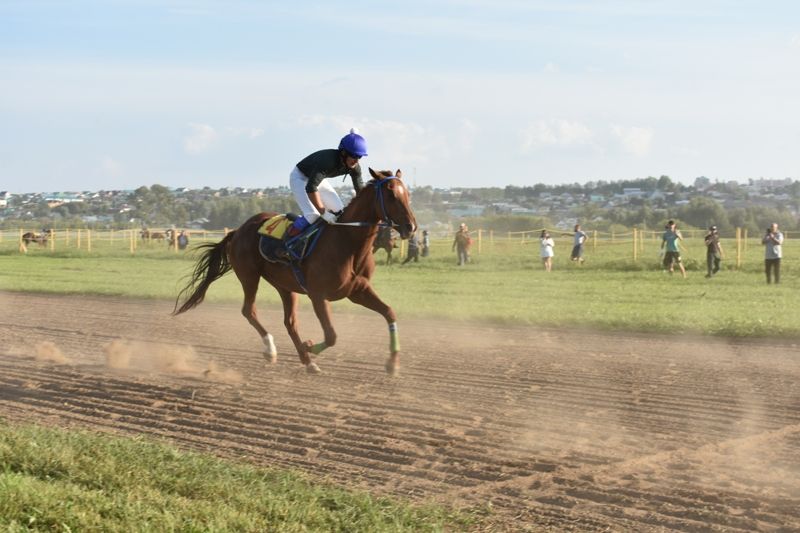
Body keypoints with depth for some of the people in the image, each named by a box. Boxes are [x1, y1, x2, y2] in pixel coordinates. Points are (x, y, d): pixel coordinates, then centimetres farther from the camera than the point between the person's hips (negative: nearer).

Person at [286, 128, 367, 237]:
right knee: (312, 215, -23)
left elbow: (361, 190, -6)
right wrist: (323, 212, -43)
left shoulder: (354, 167, -19)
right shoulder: (328, 160, -41)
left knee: (339, 211, 0)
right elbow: (310, 188, -45)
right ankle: (287, 239, -9)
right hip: (299, 178, -8)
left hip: (318, 178, 8)